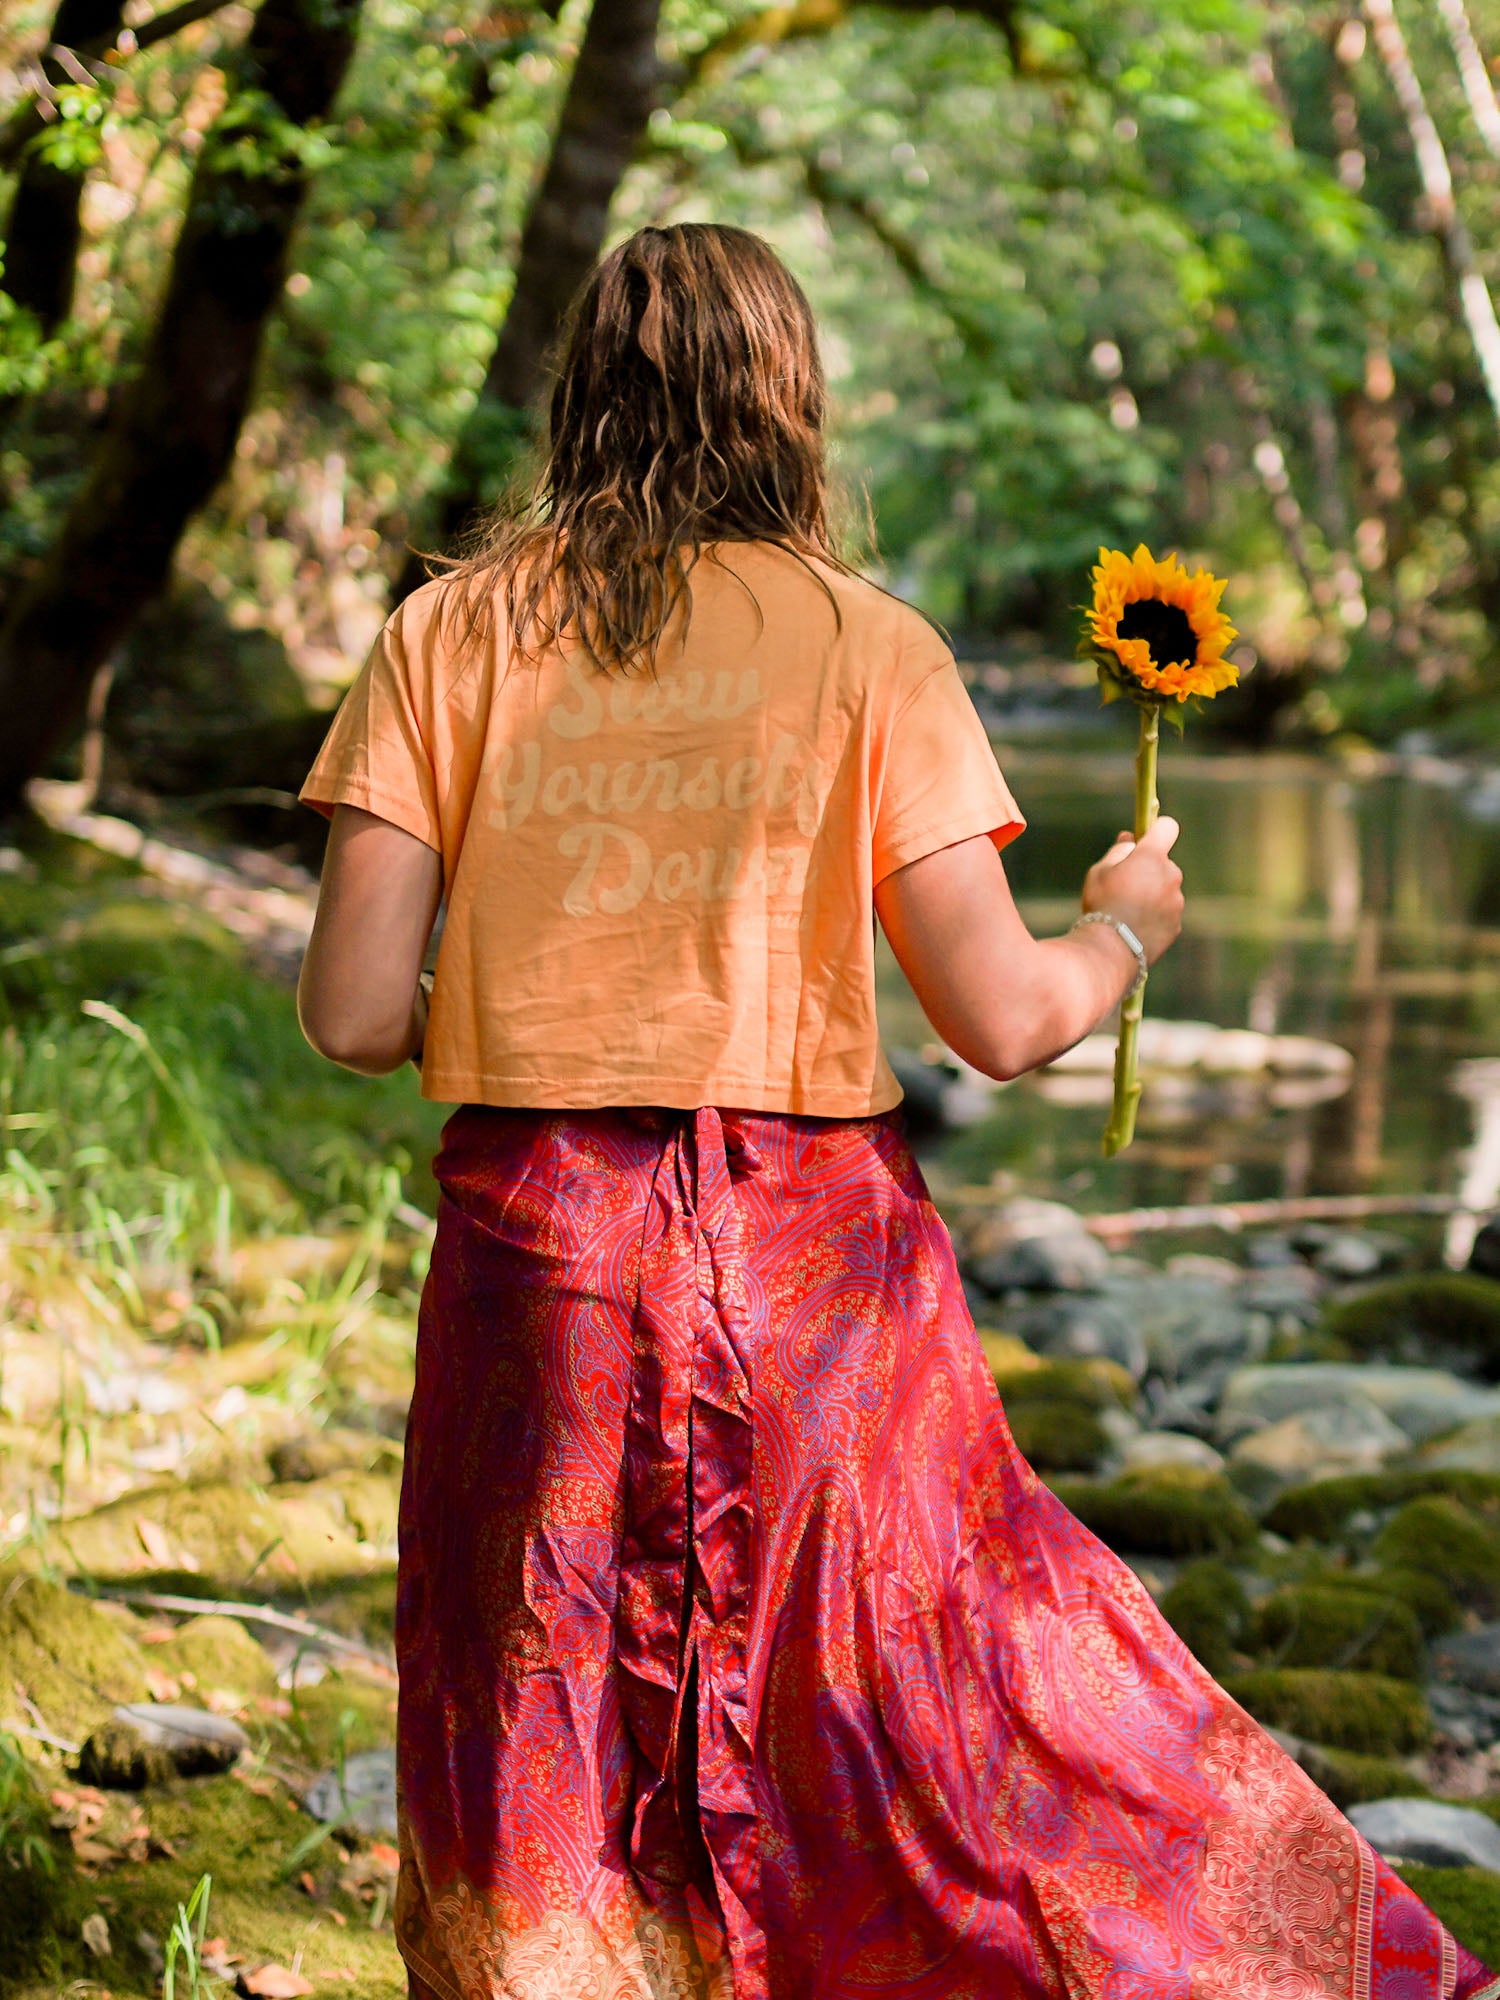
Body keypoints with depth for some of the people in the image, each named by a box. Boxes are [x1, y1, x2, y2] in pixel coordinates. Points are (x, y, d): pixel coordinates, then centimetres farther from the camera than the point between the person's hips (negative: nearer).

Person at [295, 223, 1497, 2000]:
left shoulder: (450, 633, 2)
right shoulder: (865, 645, -1)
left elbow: (352, 1013, -4)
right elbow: (997, 1020, -6)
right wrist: (1126, 925, 15)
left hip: (537, 1250, 1)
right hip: (804, 1250, -1)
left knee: (537, 1770, 12)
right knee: (936, 1681, 12)